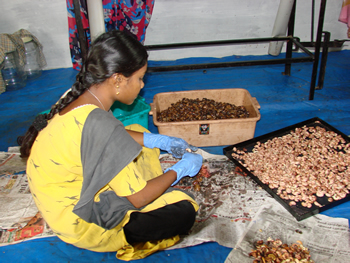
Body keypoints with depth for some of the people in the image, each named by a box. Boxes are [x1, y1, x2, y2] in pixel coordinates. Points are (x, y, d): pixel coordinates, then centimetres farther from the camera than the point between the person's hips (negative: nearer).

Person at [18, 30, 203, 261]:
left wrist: (161, 141, 6)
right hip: (76, 220, -8)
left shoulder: (78, 95, -9)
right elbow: (137, 198, -25)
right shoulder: (98, 124, -35)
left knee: (137, 132, 14)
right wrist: (180, 169, -9)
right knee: (183, 213, -8)